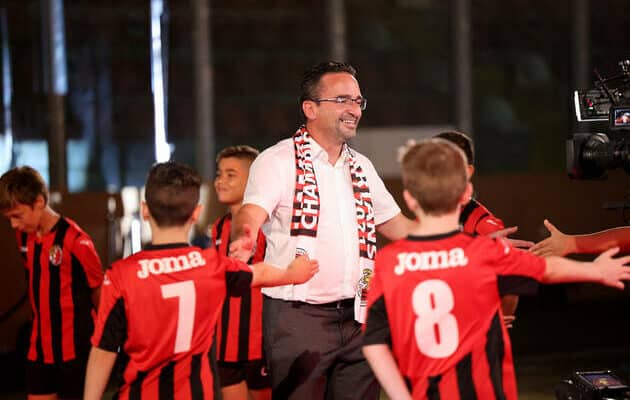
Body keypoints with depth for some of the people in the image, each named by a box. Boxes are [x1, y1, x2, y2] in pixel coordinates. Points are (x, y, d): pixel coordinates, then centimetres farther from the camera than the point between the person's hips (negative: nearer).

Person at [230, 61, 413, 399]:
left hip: (355, 317, 6)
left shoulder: (361, 167, 16)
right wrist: (244, 239, -45)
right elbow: (251, 213, -21)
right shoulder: (278, 161, -5)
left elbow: (393, 224, 25)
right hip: (298, 318, -6)